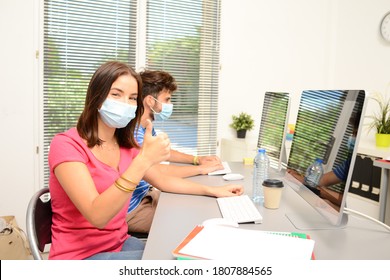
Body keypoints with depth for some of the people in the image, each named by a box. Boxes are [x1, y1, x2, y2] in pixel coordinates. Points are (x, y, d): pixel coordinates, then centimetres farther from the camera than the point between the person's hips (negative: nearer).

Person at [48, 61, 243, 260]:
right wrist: (143, 160, -36)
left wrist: (213, 190, 9)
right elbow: (97, 216, -29)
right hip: (79, 256, -6)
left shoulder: (126, 146, 4)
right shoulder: (66, 144, -18)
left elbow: (163, 180, 16)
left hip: (120, 244, 7)